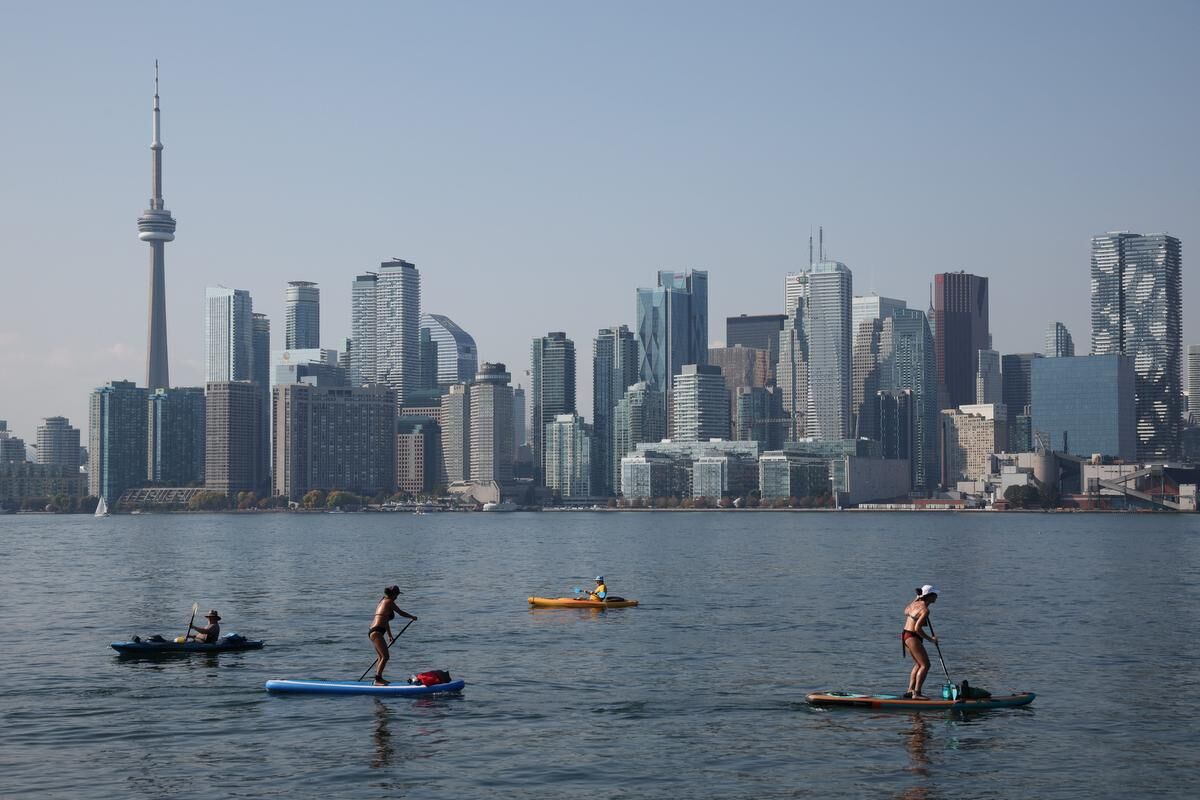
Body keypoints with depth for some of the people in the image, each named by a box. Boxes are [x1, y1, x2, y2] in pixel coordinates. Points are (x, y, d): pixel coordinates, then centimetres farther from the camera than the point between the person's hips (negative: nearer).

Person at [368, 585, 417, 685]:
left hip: (373, 632, 10)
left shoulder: (383, 601, 21)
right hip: (377, 632, -10)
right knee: (385, 657, -12)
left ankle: (379, 678, 28)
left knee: (380, 656, 21)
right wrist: (412, 617, 18)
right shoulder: (389, 602, -7)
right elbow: (401, 613, 0)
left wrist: (390, 636, 35)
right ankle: (377, 680, -17)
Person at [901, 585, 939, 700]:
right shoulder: (925, 610, -18)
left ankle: (910, 690, 19)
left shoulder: (915, 603, 7)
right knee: (925, 665, -8)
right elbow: (917, 628, -24)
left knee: (919, 664, 20)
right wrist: (930, 639, -13)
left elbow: (906, 611, 29)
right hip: (913, 638, -10)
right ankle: (916, 693, -15)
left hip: (905, 635, 10)